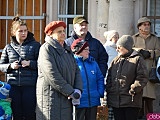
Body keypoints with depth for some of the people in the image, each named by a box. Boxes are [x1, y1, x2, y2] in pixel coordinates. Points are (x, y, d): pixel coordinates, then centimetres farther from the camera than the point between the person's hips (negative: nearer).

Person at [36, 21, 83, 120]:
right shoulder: (46, 49, -8)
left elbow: (76, 70, 14)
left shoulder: (67, 49, 18)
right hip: (51, 99, -7)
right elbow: (53, 76, -17)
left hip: (67, 100, 7)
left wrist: (78, 90, -4)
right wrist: (71, 92, -15)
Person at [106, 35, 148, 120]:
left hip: (131, 102, -6)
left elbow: (142, 78, -10)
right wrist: (109, 90, 4)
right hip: (115, 101, 6)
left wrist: (133, 90, -16)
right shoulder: (115, 61, 15)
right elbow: (109, 77, 17)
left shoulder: (137, 59, -4)